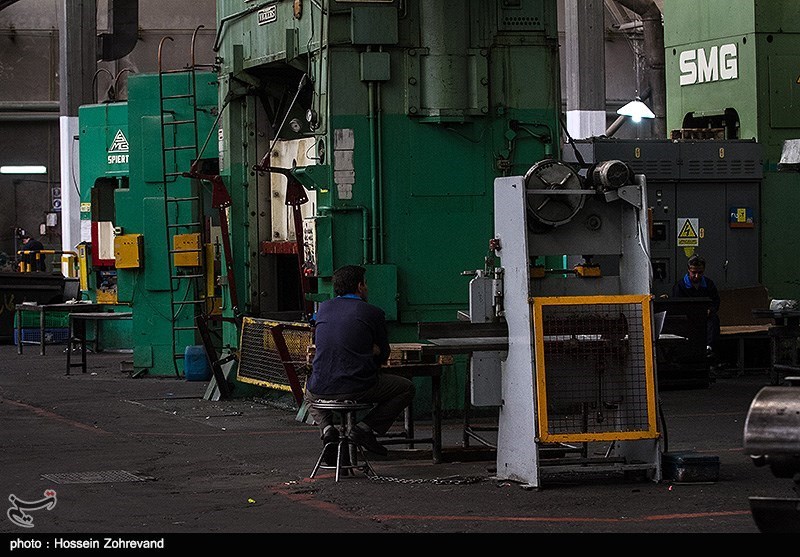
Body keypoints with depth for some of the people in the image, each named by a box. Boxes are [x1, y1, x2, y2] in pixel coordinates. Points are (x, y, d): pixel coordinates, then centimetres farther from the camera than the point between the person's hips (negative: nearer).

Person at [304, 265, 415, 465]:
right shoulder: (373, 313, 2)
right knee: (406, 388, 18)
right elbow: (383, 355, 13)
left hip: (321, 389, 4)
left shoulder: (323, 308, 14)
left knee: (309, 394, 40)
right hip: (359, 389, -4)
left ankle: (326, 427, 9)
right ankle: (366, 427, 2)